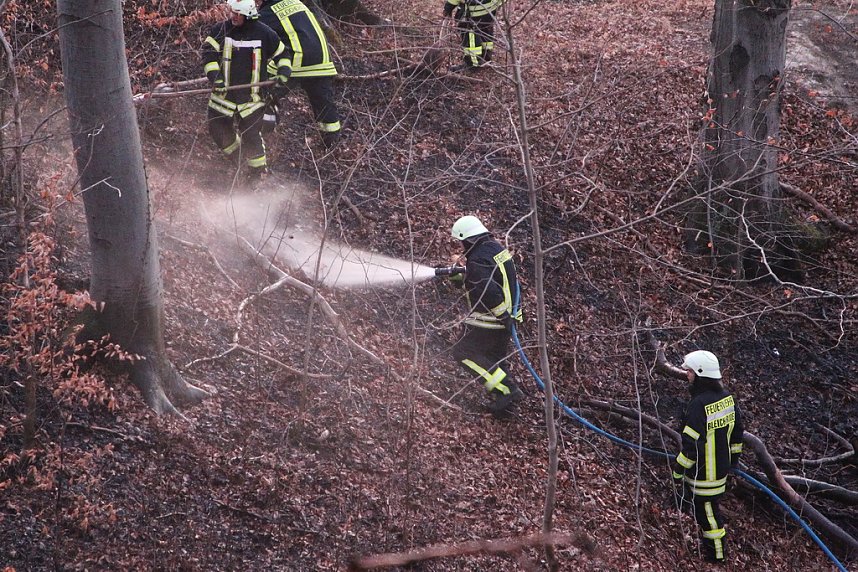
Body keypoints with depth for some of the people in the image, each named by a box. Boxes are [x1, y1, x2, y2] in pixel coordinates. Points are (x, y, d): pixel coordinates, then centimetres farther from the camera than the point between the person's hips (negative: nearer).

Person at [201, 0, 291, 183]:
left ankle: (258, 169, 19)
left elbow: (281, 54, 11)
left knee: (251, 135, -2)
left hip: (251, 94, -3)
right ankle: (238, 154, 35)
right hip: (224, 93, 3)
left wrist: (283, 72, -5)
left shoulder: (264, 34, -4)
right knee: (217, 129, 7)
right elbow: (208, 53, -9)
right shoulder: (220, 30, -3)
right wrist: (215, 76, -23)